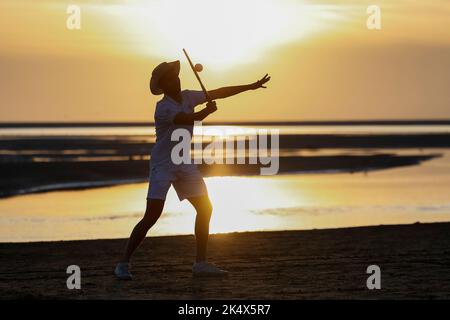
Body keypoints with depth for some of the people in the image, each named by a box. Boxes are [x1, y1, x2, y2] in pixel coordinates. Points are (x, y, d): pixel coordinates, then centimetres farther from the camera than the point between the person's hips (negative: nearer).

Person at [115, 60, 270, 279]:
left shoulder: (187, 97, 3)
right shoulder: (163, 108, -19)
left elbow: (218, 93, 6)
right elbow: (192, 118, -34)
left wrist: (251, 87, 6)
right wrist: (209, 110, -20)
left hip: (184, 163, 8)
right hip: (163, 164, -8)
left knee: (205, 208, 4)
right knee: (152, 216, -14)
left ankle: (200, 263, 11)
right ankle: (123, 264, -6)